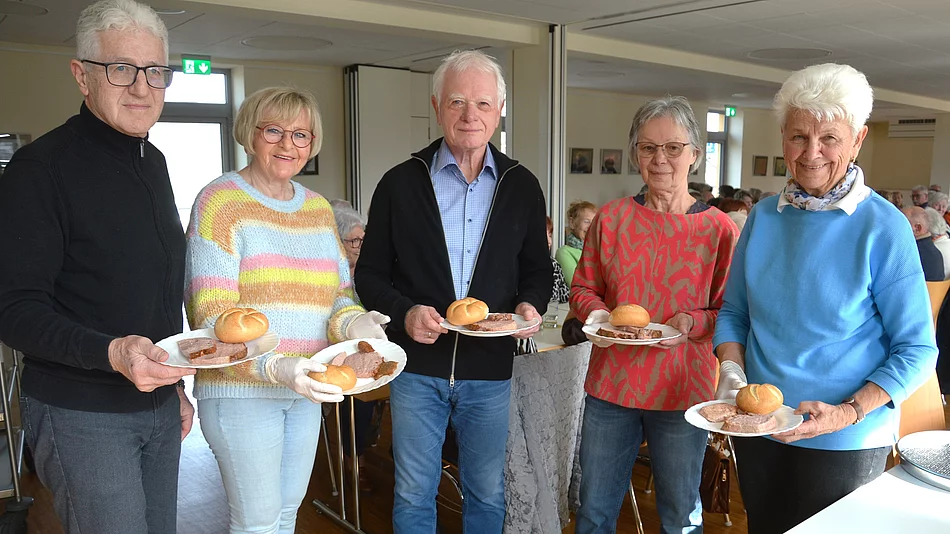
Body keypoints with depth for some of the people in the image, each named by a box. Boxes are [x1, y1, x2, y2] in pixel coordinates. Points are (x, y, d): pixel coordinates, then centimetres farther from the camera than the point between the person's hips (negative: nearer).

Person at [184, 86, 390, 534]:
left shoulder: (319, 207, 10)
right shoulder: (220, 200, -9)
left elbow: (338, 293, 13)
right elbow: (211, 314, -16)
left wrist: (352, 321, -11)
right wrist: (275, 367, -31)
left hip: (306, 389, 6)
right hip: (240, 389, -6)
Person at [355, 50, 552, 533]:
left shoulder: (522, 187, 4)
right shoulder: (400, 183, -1)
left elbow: (538, 270, 11)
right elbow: (370, 275, 1)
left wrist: (530, 306, -10)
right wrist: (404, 313, -18)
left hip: (490, 369, 2)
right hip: (418, 368, -1)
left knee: (487, 495, 17)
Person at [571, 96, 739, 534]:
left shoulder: (719, 229, -5)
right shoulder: (611, 218, 0)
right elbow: (583, 288, 8)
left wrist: (692, 323, -20)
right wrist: (595, 314, -13)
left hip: (682, 391, -1)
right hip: (611, 383, 2)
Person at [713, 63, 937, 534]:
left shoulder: (883, 227, -13)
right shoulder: (763, 216, -1)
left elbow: (916, 349, -12)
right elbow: (734, 310, 6)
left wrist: (846, 414, -22)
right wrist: (731, 372, -11)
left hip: (845, 442, -4)